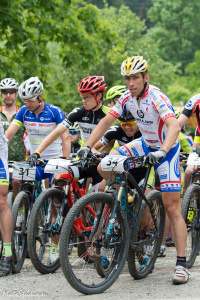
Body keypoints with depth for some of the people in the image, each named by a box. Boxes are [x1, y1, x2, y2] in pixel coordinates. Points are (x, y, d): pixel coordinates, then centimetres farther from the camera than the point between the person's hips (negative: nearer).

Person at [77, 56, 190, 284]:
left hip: (167, 149, -6)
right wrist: (87, 147, -15)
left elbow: (174, 125, -41)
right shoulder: (127, 97, -8)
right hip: (146, 144, 7)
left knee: (172, 208, -11)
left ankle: (181, 265, -10)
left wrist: (162, 151, -55)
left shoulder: (156, 98, -27)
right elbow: (106, 122, -4)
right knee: (103, 168, -8)